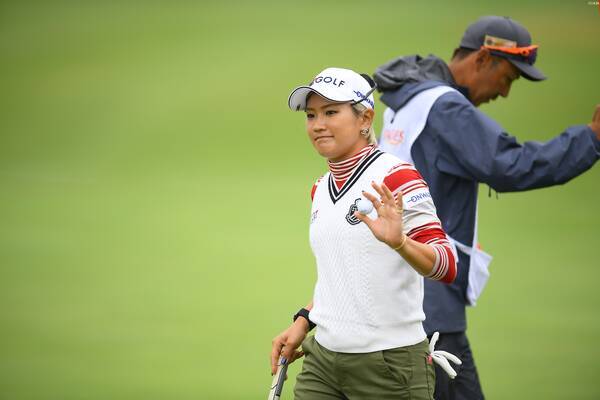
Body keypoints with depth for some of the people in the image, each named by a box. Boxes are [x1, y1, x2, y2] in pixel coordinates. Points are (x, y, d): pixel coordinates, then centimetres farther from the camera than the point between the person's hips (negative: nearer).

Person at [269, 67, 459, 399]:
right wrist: (303, 322, 11)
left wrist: (399, 242, -38)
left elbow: (447, 267, -20)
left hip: (388, 361, -7)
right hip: (323, 358, 7)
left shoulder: (395, 177, -11)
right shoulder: (321, 189, 12)